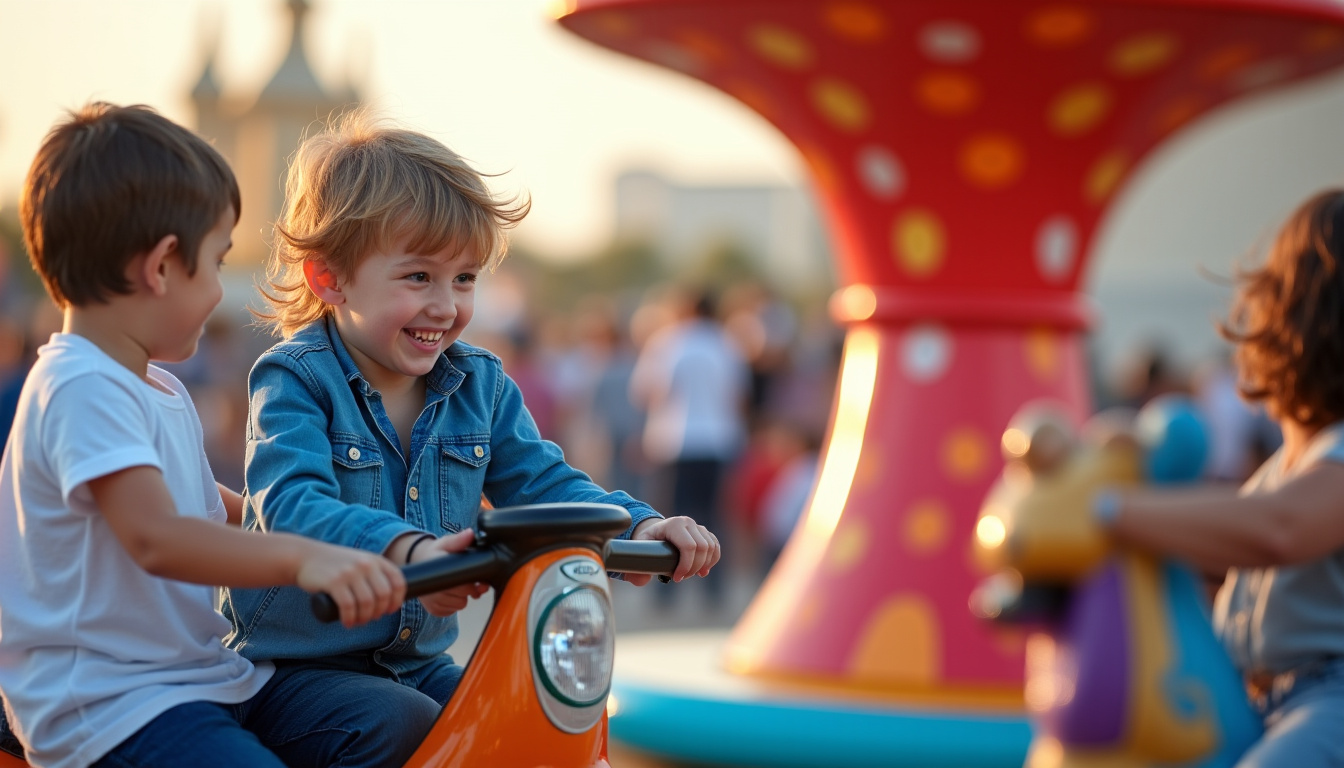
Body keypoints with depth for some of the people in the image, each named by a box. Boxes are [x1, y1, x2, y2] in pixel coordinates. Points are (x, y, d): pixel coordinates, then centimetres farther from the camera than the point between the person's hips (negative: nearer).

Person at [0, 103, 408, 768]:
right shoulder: (82, 391, -17)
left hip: (207, 675, 10)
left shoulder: (162, 390, 17)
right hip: (108, 707, -10)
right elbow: (156, 538, -32)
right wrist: (301, 558, -43)